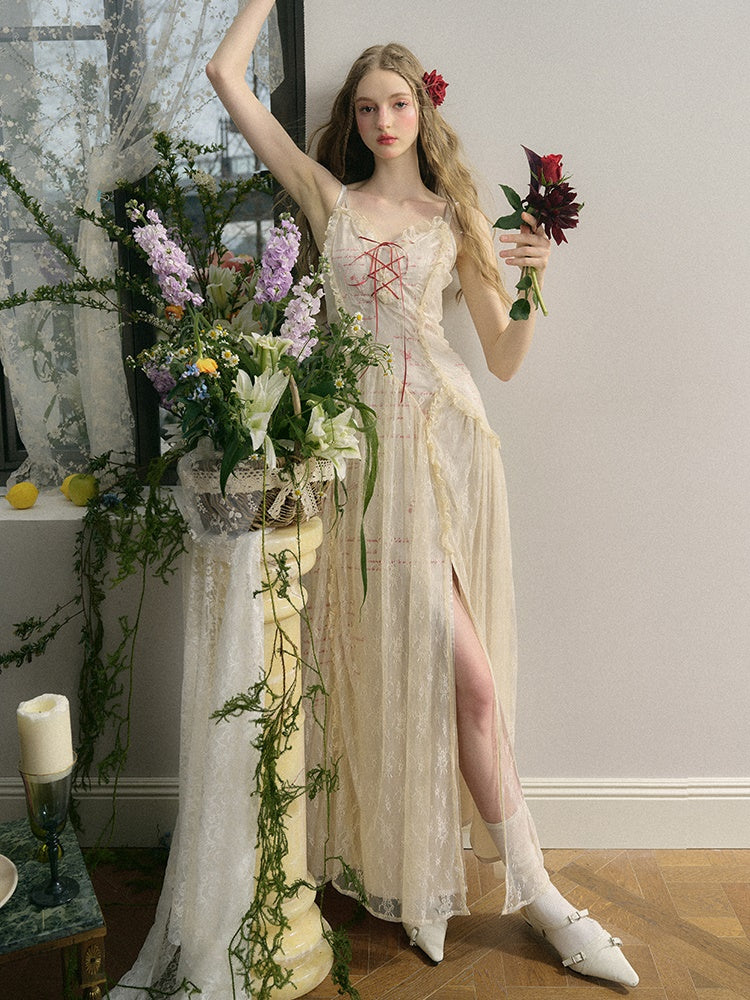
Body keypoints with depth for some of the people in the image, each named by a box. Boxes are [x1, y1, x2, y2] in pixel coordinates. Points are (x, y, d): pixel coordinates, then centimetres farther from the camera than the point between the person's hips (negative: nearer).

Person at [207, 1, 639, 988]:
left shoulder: (456, 218, 14)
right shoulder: (329, 197, 13)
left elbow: (506, 360, 11)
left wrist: (531, 283, -4)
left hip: (445, 434, 1)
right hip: (365, 437, -1)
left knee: (446, 670, 1)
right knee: (465, 671, -6)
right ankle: (532, 887, 10)